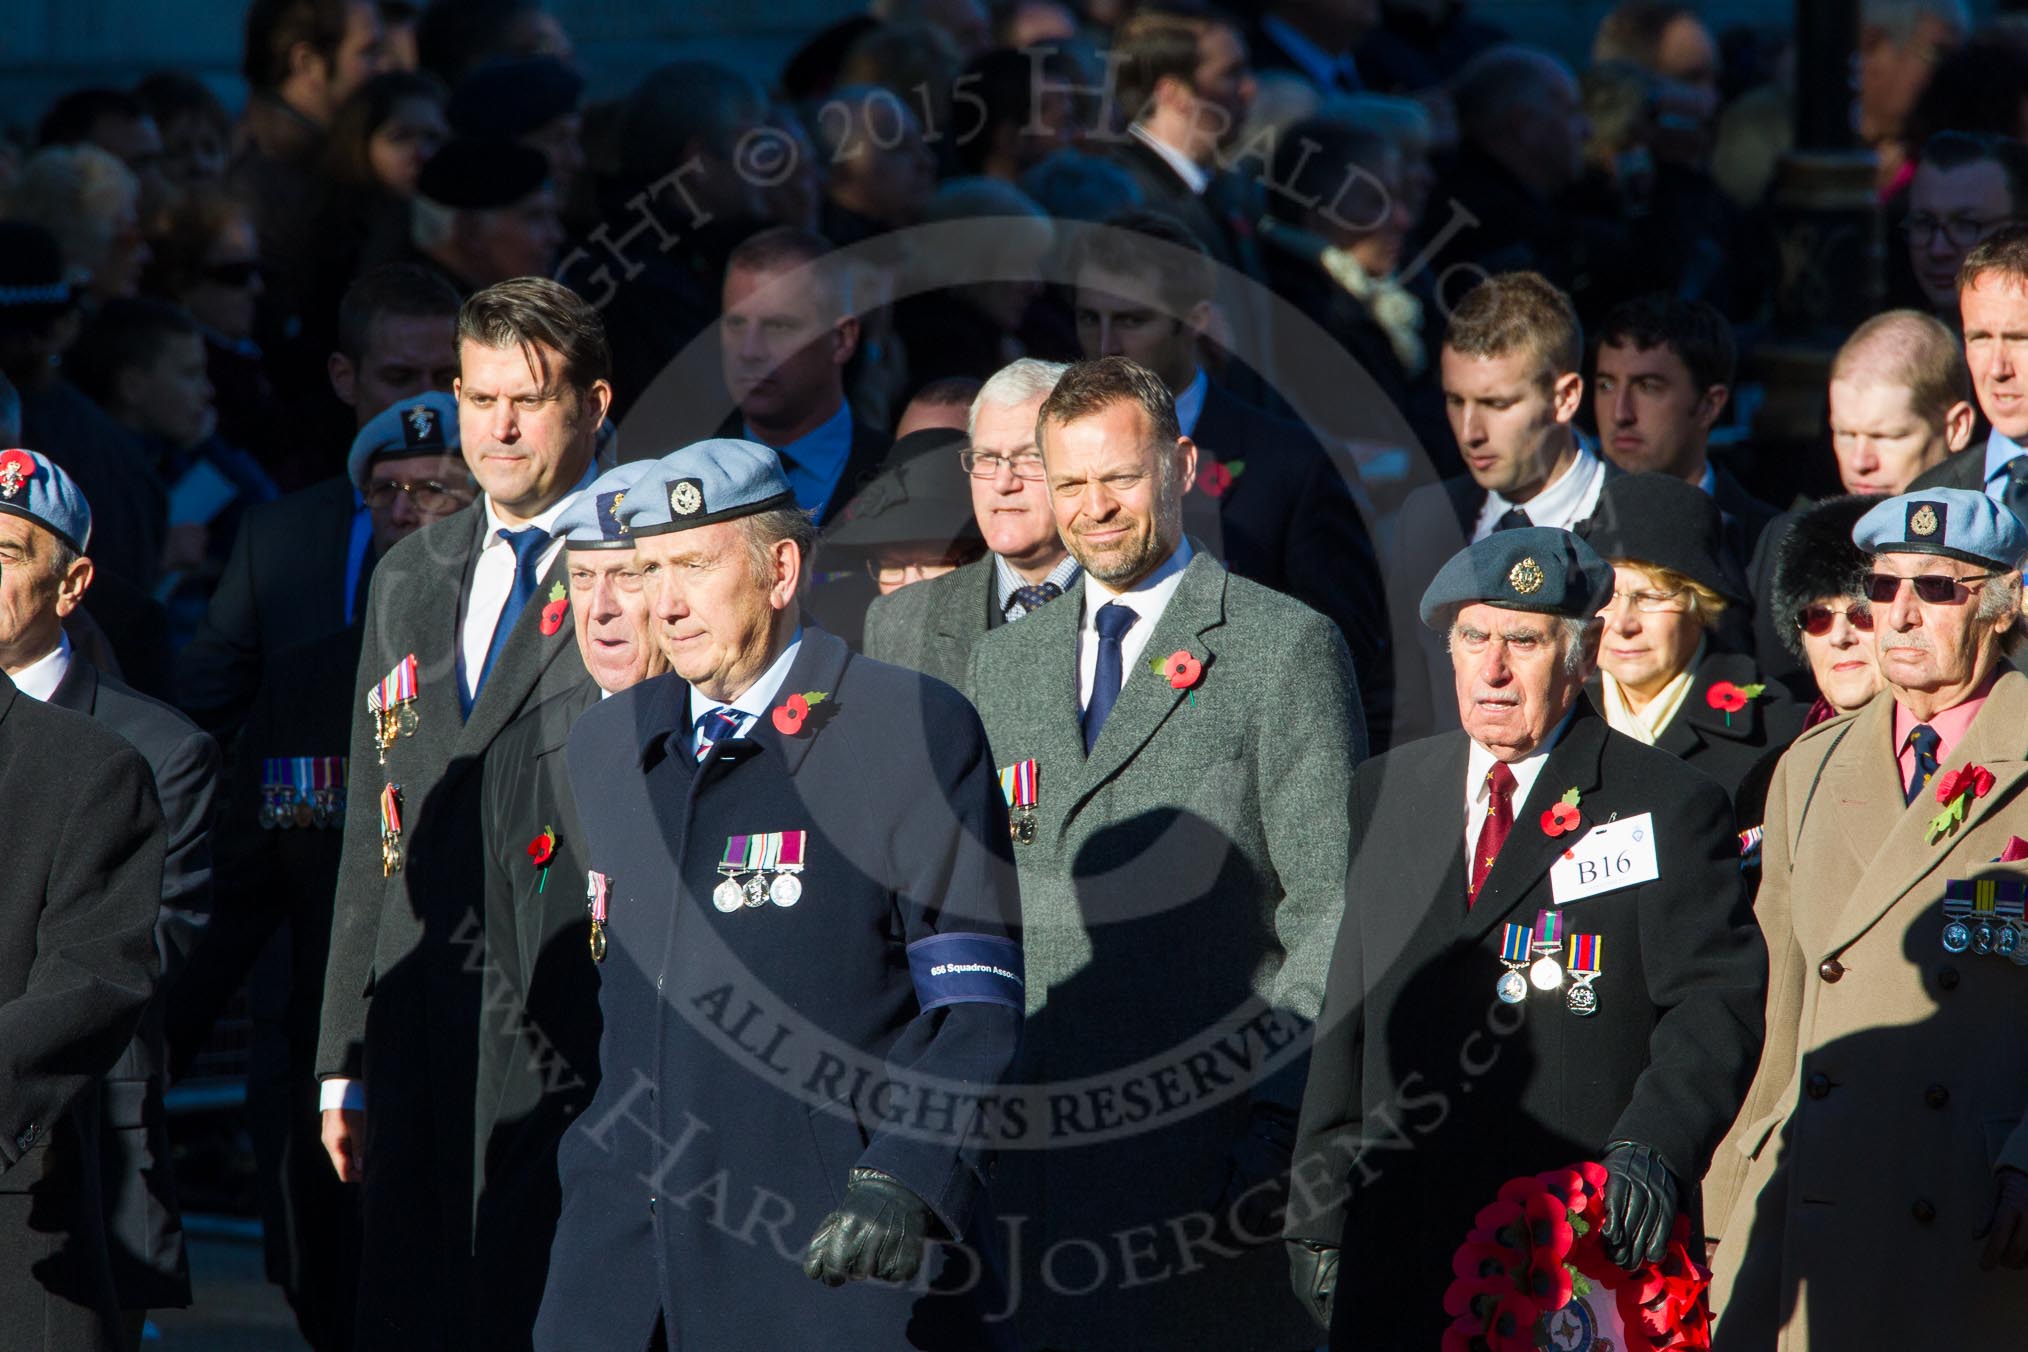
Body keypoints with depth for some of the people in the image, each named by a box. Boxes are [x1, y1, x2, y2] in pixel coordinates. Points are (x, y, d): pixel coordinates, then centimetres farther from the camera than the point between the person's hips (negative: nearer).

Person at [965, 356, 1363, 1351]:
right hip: (1030, 1143, 4)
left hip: (1209, 1144, -4)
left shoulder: (1286, 647, 1)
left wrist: (1281, 1111, -11)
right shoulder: (1000, 665, 18)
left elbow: (1331, 912, -3)